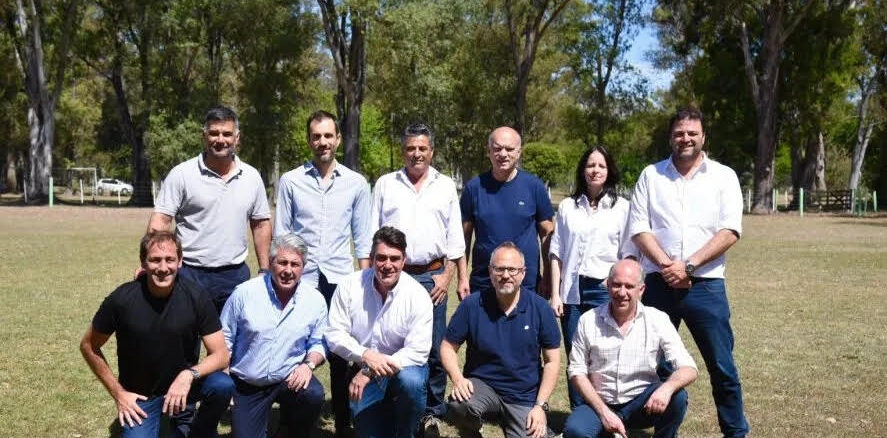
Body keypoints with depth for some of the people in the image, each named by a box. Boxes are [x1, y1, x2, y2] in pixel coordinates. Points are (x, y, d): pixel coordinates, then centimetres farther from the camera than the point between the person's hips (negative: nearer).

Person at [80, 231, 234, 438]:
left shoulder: (195, 298, -15)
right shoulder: (121, 299, -17)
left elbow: (221, 355, -14)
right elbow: (88, 347, -2)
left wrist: (190, 375, -33)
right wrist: (118, 394, -5)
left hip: (183, 385, 1)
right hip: (140, 396, -1)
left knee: (223, 385, -27)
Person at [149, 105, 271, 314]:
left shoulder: (252, 177, 7)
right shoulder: (182, 174, -4)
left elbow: (261, 224, 13)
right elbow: (160, 221, -7)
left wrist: (265, 271, 10)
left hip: (235, 274, 3)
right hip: (190, 274, -3)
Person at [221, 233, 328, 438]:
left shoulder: (315, 300, -5)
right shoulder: (244, 293, -8)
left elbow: (318, 343, 5)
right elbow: (224, 340, -1)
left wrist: (309, 364, -16)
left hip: (290, 379, 1)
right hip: (247, 385, 0)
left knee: (314, 395, -29)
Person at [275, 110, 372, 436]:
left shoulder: (356, 183, 4)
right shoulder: (290, 181, 3)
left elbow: (362, 238, 7)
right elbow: (280, 234, 5)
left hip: (341, 280, 0)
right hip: (300, 280, 0)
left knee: (340, 353, 6)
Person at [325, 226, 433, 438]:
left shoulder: (417, 295, -14)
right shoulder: (350, 286, -7)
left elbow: (418, 351, -18)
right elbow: (335, 335, -6)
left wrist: (369, 372, -23)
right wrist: (365, 355, -25)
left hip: (403, 366, -2)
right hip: (363, 369, 2)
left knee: (411, 381, -35)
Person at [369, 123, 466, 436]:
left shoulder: (445, 186, 9)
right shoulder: (385, 184, 8)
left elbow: (454, 237, 8)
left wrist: (446, 276, 0)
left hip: (432, 276, 0)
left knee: (434, 348, 2)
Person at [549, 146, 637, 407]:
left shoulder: (622, 207, 6)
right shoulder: (568, 206, 12)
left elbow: (630, 254, 4)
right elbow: (557, 253, 10)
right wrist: (555, 294, 3)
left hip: (606, 290, -2)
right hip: (572, 291, 2)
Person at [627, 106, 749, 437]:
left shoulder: (724, 176, 4)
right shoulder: (650, 175, 8)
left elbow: (730, 232, -6)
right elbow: (638, 229, 2)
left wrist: (688, 265, -14)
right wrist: (665, 264, -12)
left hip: (706, 286, -1)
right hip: (658, 284, 2)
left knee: (722, 366, 3)